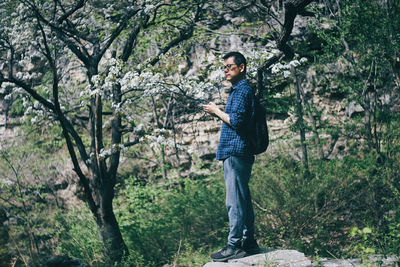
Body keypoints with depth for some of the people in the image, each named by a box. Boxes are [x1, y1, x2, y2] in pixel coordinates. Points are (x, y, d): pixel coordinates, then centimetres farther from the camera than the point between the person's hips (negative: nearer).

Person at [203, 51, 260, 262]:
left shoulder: (243, 90, -10)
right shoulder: (239, 89, 22)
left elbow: (236, 121, -19)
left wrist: (217, 111, -7)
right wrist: (217, 113, 15)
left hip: (235, 153, -11)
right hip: (236, 152, 11)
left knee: (235, 201, -9)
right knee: (243, 199, 13)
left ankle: (234, 246, -8)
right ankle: (249, 242, 18)